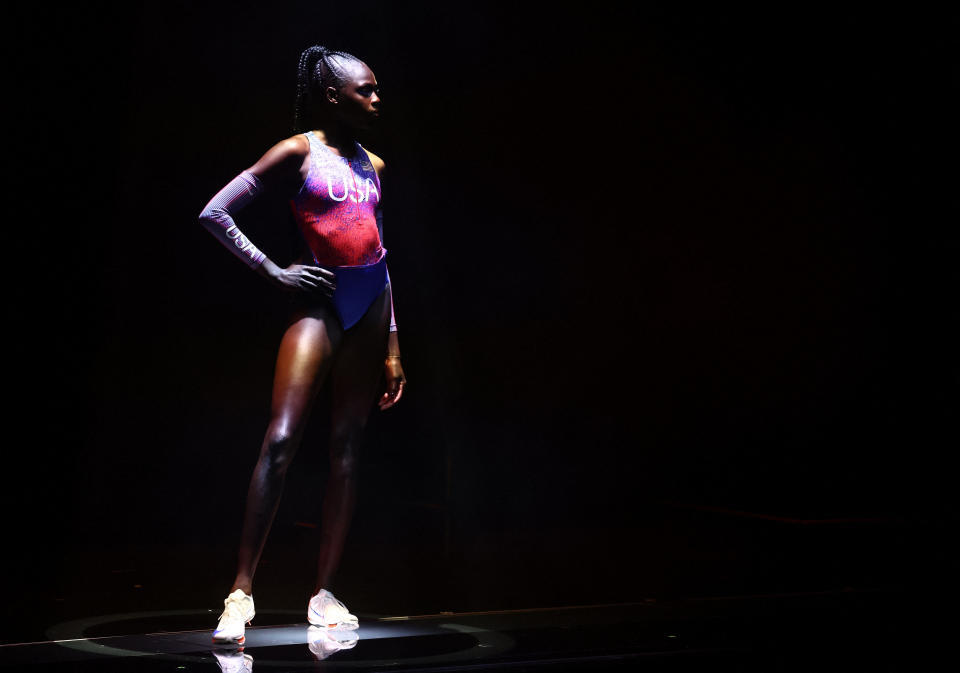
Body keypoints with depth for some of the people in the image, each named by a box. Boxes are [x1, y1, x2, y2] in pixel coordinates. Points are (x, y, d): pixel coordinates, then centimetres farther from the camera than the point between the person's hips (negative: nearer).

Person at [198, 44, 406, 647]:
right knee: (281, 441, -16)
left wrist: (392, 345, 16)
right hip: (321, 301, -6)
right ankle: (242, 590, -11)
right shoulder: (299, 152, -1)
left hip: (371, 304, 6)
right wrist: (275, 272, -8)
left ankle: (325, 593, 9)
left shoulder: (372, 166, 15)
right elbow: (215, 213, -5)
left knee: (349, 447, 4)